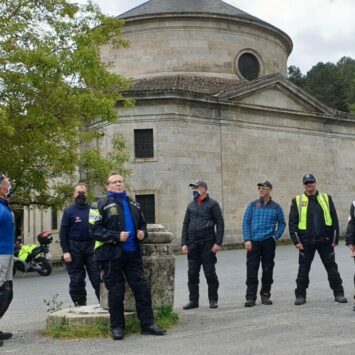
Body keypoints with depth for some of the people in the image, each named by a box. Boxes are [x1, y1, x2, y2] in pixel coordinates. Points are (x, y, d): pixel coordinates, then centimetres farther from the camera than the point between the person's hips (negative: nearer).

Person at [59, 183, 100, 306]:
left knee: (97, 277, -4)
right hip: (74, 249, -1)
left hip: (91, 247, 1)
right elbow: (63, 233, 1)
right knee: (77, 279, 4)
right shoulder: (69, 211, 4)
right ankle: (80, 303, 13)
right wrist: (65, 251, -7)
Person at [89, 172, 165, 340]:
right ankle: (117, 327, 16)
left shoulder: (133, 204, 15)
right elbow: (95, 230, -11)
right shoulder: (102, 204, -2)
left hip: (133, 254, 5)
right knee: (116, 293, 3)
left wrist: (143, 233, 3)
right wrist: (117, 236, -20)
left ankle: (147, 324, 12)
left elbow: (142, 224, 26)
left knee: (142, 289, 3)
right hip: (111, 255, -5)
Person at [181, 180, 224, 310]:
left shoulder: (212, 204, 0)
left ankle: (213, 300, 12)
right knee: (192, 274, 5)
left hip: (208, 244, -5)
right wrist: (184, 243, 5)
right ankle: (193, 300, 13)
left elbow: (220, 223, -4)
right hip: (192, 245, 5)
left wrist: (218, 243, -12)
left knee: (210, 273, 2)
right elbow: (185, 224, 15)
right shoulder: (191, 205, 14)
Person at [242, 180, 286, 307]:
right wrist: (247, 240, -6)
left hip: (268, 243, 1)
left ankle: (265, 295, 19)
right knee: (251, 270, -3)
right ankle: (250, 297, 2)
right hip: (253, 243, 0)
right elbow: (246, 222, 3)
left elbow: (282, 223, 12)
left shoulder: (276, 207, 5)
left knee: (267, 270, 7)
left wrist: (276, 236, -2)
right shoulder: (252, 205, 5)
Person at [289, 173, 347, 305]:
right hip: (306, 242, -1)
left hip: (325, 241, 1)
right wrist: (296, 241, -7)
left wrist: (335, 239, 0)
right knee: (303, 269, 6)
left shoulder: (326, 199, 6)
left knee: (332, 267, 5)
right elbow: (292, 222, 0)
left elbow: (334, 220, 6)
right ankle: (300, 295, 14)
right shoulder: (297, 201, 3)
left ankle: (338, 293, 14)